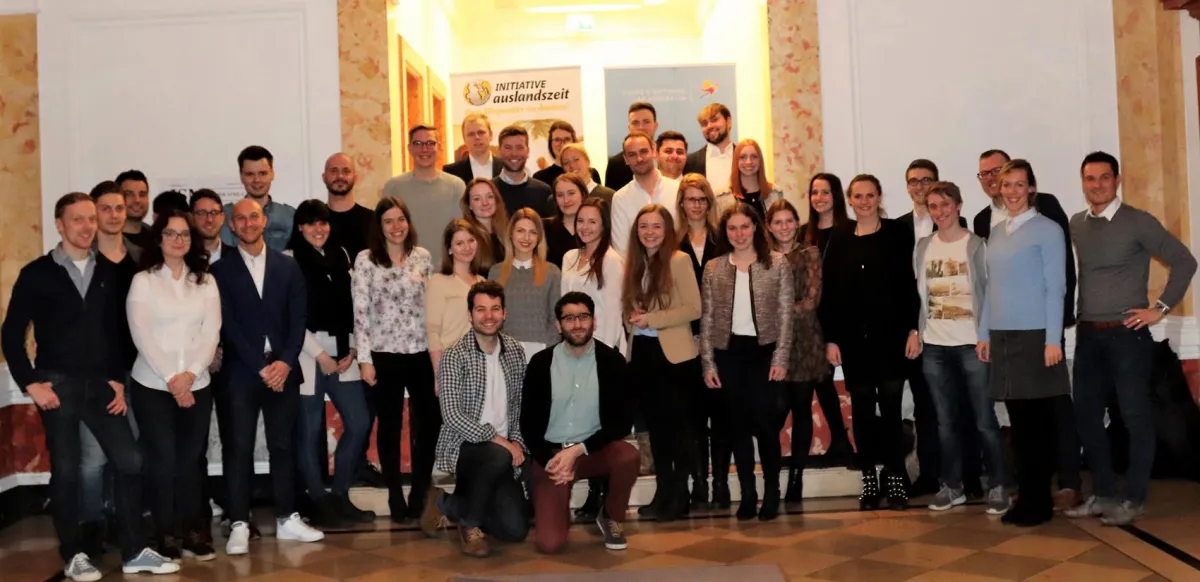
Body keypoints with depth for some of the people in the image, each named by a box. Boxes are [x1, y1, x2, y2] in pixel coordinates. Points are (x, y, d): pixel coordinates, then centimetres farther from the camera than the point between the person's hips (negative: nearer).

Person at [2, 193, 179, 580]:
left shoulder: (109, 273, 8)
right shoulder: (36, 273, -2)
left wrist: (118, 379, 4)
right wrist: (31, 384, -7)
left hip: (101, 384, 3)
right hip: (58, 385, -3)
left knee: (130, 462, -1)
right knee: (66, 471, 3)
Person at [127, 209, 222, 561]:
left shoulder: (205, 281, 8)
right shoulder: (143, 280, 1)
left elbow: (212, 333, 1)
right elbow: (141, 335, -7)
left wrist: (189, 374, -11)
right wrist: (170, 378, -13)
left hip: (197, 385, 2)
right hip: (152, 386, -2)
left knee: (191, 461, 4)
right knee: (163, 461, -1)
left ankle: (189, 530, 14)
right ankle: (166, 534, 9)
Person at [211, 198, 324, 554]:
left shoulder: (288, 267, 10)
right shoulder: (221, 270, 3)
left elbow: (298, 319, 4)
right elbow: (228, 326, -4)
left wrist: (285, 362, -10)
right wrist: (260, 366, -11)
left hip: (282, 368, 2)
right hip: (242, 371, -2)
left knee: (282, 445, 8)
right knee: (240, 448, 0)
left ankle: (286, 519, 16)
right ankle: (239, 525, 5)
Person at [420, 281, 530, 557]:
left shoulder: (515, 351, 5)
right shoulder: (454, 356, -12)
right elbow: (451, 414, -19)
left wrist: (517, 442, -4)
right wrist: (497, 439, -24)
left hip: (501, 452, 5)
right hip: (462, 446, -5)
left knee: (516, 530, -5)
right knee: (499, 457, -39)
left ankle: (448, 505, 20)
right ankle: (470, 521, -10)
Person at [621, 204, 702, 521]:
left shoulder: (679, 260, -8)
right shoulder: (634, 263, 10)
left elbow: (694, 308, -13)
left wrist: (651, 319, -18)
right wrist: (632, 320, -3)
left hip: (675, 353, -6)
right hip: (642, 352, 6)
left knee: (679, 423, 2)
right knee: (656, 423, 11)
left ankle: (680, 494, 11)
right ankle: (664, 491, 21)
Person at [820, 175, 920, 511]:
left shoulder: (897, 233, 2)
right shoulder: (839, 239, 7)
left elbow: (910, 283, -1)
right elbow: (828, 292, 5)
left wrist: (913, 329, -8)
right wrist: (830, 338, 0)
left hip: (890, 334, -2)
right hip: (853, 337, 2)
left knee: (891, 406, -2)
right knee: (862, 408, 6)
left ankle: (895, 478, 8)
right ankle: (869, 480, 13)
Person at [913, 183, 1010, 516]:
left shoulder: (977, 245, -2)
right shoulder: (922, 247, 10)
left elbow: (991, 291, -3)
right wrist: (915, 332, 9)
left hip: (971, 344, -4)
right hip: (934, 347, 4)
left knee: (984, 420, -2)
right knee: (946, 421, 10)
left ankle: (997, 487, 7)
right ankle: (952, 486, 18)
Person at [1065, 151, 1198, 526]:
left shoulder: (1138, 222, -7)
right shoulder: (1076, 225, 7)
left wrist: (1161, 308, -8)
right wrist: (1078, 315, 7)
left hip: (1127, 334, -5)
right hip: (1088, 335, 5)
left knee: (1135, 416, 0)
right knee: (1087, 414, 8)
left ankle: (1133, 498, 12)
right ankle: (1104, 493, 21)